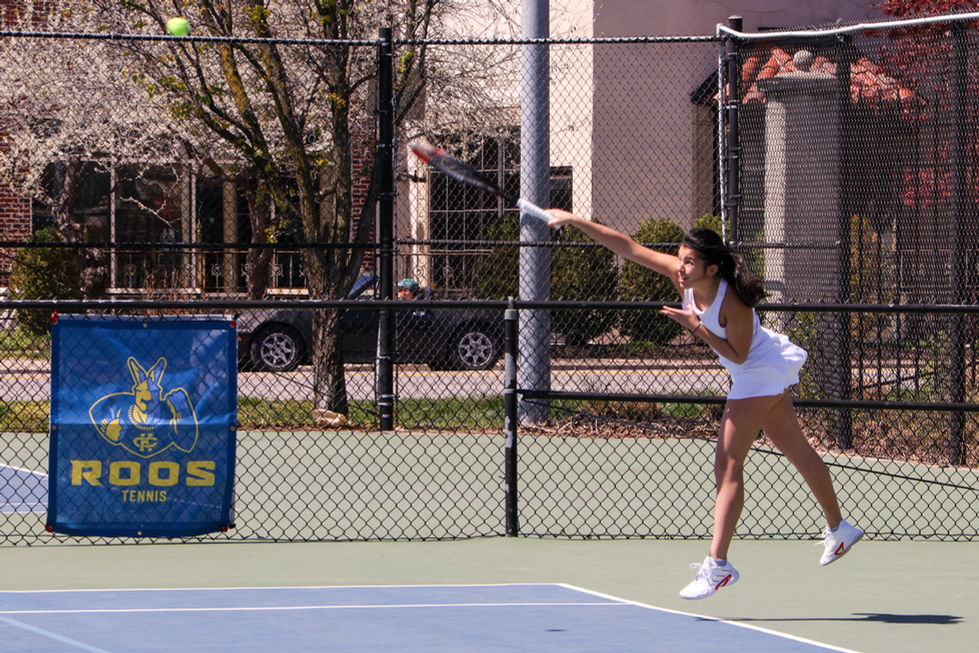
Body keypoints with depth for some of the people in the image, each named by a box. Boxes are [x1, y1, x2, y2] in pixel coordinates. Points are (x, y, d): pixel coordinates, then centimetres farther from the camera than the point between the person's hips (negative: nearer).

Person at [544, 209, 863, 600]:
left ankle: (717, 564, -16)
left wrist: (697, 327, -29)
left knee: (727, 463, -13)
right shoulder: (683, 276, -13)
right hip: (760, 373, 8)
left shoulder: (733, 301, -31)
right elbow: (628, 248, -12)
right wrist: (574, 221, -17)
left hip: (761, 371, -8)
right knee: (797, 451, 22)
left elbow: (738, 354, -22)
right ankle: (838, 528, 38)